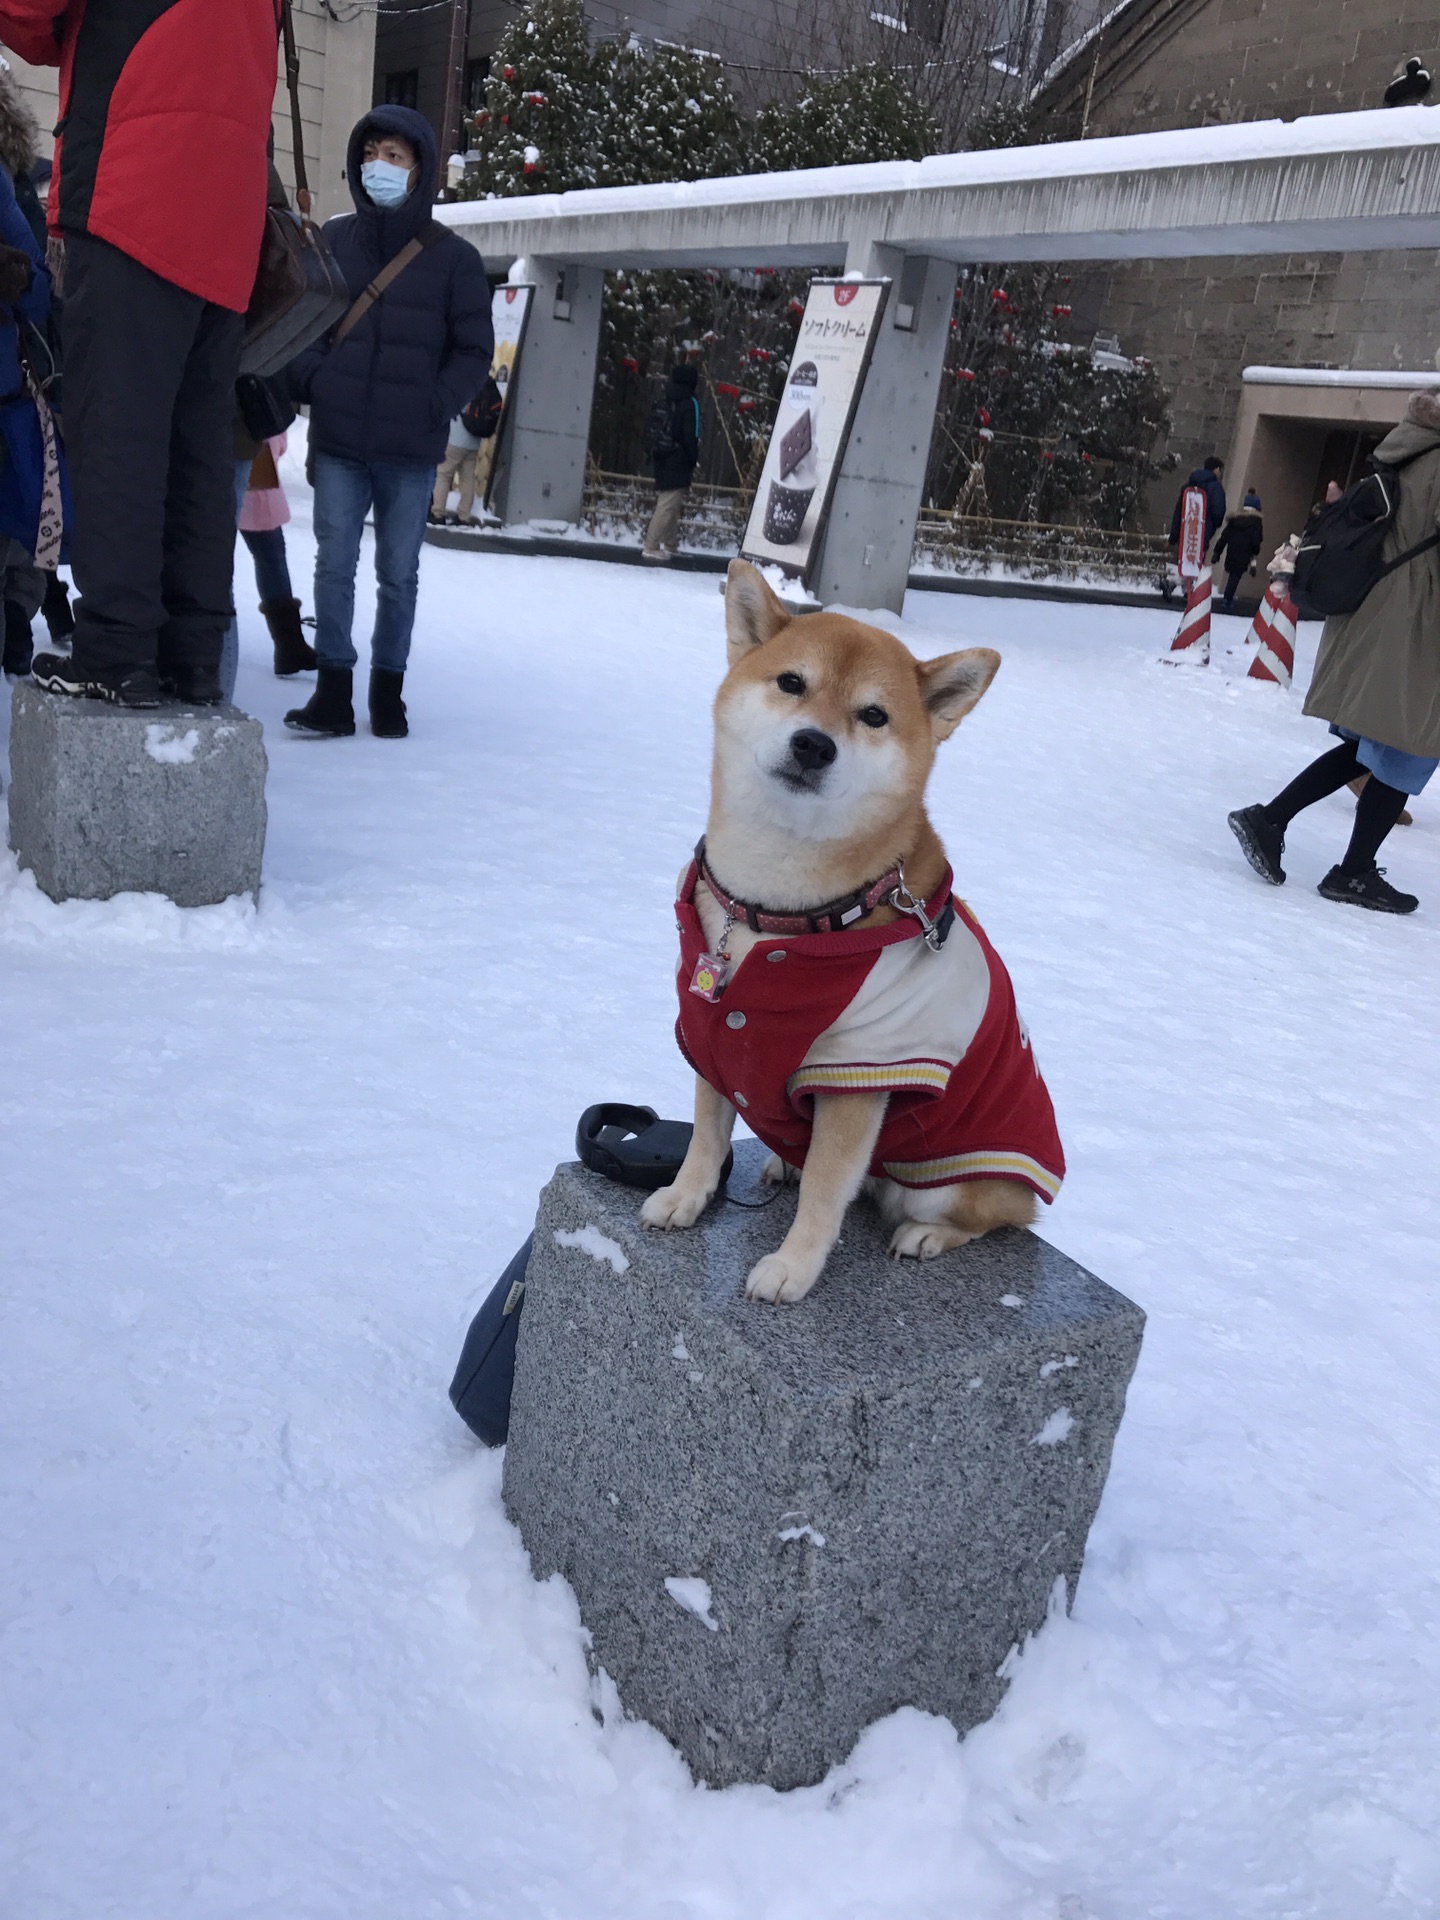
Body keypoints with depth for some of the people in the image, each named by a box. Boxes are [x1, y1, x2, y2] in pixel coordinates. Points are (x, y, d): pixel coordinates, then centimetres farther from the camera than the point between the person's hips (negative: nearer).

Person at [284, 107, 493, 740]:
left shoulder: (453, 257, 5)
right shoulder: (332, 241, 10)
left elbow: (474, 351, 5)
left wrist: (437, 404, -7)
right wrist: (313, 380, -6)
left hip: (411, 450, -1)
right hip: (337, 441, 2)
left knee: (398, 574, 5)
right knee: (334, 565, -3)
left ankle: (388, 693, 14)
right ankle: (333, 691, 2)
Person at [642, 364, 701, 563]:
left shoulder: (665, 403, 12)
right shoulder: (689, 403, -9)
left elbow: (651, 431, 13)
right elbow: (690, 437, -15)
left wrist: (654, 454, 16)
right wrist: (693, 460, -4)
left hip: (662, 462, 8)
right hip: (678, 465, -8)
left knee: (666, 505, 16)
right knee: (668, 507, -8)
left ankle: (669, 547, 20)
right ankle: (651, 547, -10)